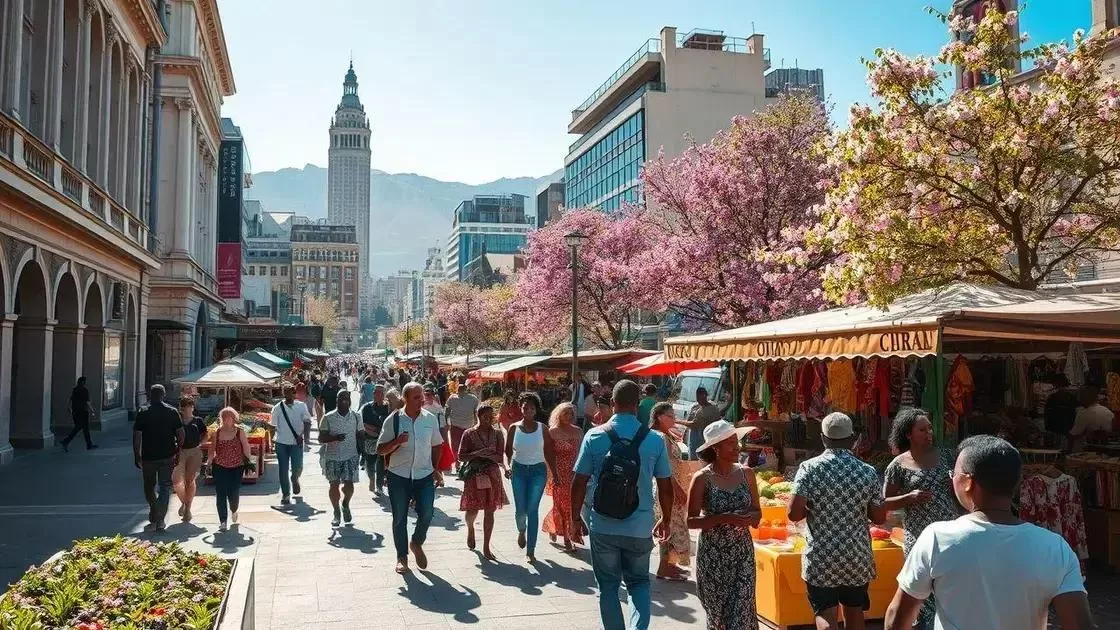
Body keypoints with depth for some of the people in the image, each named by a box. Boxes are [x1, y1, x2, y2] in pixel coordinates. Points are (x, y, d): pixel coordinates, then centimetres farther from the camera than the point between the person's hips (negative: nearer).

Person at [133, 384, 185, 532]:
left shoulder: (143, 413, -4)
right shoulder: (172, 412, -1)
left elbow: (136, 437, -6)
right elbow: (181, 434, -1)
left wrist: (137, 456, 2)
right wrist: (177, 451, 11)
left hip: (148, 457, 0)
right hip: (167, 456, 0)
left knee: (149, 487, 17)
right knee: (165, 487, 4)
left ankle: (154, 517, 19)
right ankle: (160, 521, -4)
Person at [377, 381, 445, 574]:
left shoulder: (431, 419, 2)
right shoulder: (393, 420, -6)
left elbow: (436, 445, 15)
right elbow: (380, 450, -3)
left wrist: (435, 468, 10)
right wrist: (397, 442, -21)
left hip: (424, 475, 1)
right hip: (399, 476, -1)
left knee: (427, 514, -5)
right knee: (399, 518, 7)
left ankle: (417, 543, 25)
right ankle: (402, 557, 24)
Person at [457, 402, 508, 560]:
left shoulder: (497, 433, 3)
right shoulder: (469, 434, -3)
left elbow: (500, 456, 0)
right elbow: (461, 456, -4)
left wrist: (486, 455, -16)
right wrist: (478, 454, -16)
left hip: (492, 475, 2)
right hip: (474, 475, -2)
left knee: (489, 511, 2)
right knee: (473, 510, 0)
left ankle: (486, 547, 9)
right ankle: (470, 529, 37)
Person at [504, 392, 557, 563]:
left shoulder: (542, 429, -2)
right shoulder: (514, 428, -1)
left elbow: (549, 453, 3)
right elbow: (508, 451, 8)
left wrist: (555, 474, 0)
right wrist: (508, 466, -8)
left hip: (538, 471, -1)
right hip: (519, 470, 1)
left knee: (533, 510, -3)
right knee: (520, 509, 0)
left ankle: (530, 551, 5)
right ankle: (521, 531, 37)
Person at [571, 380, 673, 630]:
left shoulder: (594, 436, -7)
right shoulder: (654, 440, -6)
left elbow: (579, 481, -5)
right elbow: (665, 485, 0)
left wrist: (576, 518, 8)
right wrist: (666, 520, 15)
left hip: (603, 527, 0)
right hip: (640, 528, 1)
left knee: (608, 586, 15)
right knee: (639, 583, 18)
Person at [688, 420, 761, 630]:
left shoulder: (746, 473, 2)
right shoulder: (702, 479, -9)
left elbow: (757, 513, 9)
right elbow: (691, 520, -11)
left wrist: (746, 519, -13)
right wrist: (723, 519, -22)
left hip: (743, 551, 2)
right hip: (712, 554, -2)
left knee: (741, 610, -4)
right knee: (718, 610, 7)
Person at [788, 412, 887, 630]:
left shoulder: (809, 468, -9)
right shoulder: (868, 472, -4)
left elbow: (794, 513, -15)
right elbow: (880, 517, 0)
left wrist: (814, 508, 5)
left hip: (820, 557, -2)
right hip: (857, 556, 3)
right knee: (854, 611, 19)